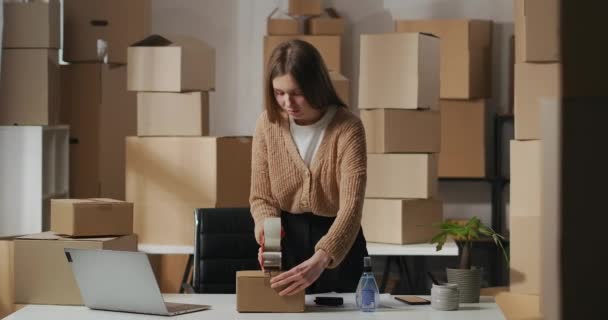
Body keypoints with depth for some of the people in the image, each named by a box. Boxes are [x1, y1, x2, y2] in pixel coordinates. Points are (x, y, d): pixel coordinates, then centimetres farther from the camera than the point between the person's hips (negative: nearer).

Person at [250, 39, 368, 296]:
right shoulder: (268, 123, -9)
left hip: (337, 244, -2)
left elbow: (351, 206, -29)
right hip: (287, 240, 2)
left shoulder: (347, 128, -20)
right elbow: (261, 197, -1)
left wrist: (319, 260, -44)